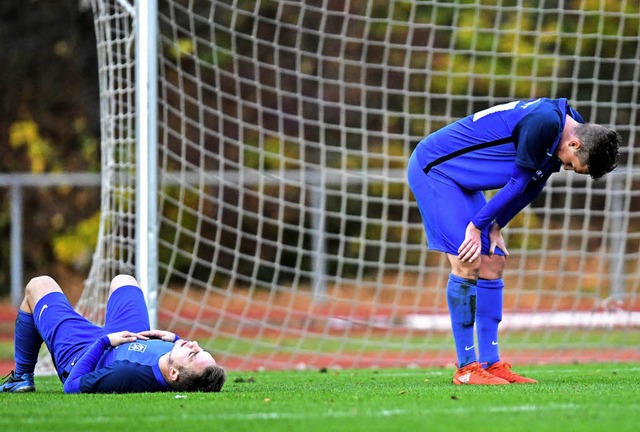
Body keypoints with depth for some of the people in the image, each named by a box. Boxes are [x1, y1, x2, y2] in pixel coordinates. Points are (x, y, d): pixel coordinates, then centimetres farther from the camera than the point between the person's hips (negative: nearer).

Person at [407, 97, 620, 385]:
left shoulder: (563, 127, 2)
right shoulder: (544, 122, -28)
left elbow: (532, 186, 10)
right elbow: (518, 181, -21)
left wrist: (496, 226, 4)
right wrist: (478, 225, -14)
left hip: (462, 182, 10)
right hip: (433, 169, -10)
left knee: (493, 263, 6)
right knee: (467, 264, -14)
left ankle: (491, 364, 8)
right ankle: (466, 368, -9)